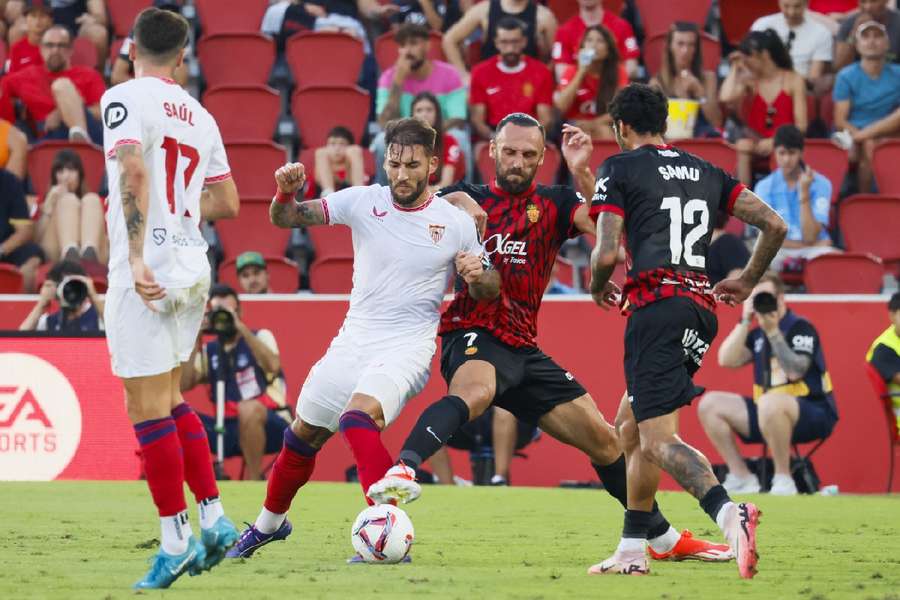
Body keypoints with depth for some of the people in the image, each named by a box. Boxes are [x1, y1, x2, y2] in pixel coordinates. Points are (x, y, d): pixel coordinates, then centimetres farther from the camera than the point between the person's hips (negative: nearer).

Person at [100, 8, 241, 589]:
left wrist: (136, 255, -24)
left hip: (146, 272, -7)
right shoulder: (200, 116, 14)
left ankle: (176, 540, -1)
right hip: (193, 269, 7)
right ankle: (214, 519, 14)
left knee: (147, 407, -2)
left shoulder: (125, 98, -6)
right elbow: (227, 202, 18)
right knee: (170, 399, 19)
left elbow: (133, 171, -22)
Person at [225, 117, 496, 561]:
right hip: (354, 340, 4)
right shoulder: (363, 202, -3)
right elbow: (285, 218, -3)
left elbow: (489, 290, 4)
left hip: (407, 347, -4)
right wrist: (286, 192, -26)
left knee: (360, 416, -32)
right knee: (303, 434, 15)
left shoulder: (457, 223, -6)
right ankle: (269, 523, 41)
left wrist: (478, 277, -19)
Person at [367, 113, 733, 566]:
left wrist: (582, 171, -18)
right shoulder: (468, 198, 6)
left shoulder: (555, 204, 10)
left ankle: (665, 538, 24)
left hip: (524, 349, 5)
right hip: (473, 336, -4)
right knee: (474, 391, -41)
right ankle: (401, 470, -62)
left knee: (602, 439, 9)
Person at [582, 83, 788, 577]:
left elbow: (606, 253, -6)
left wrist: (597, 287, 15)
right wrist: (747, 281, 26)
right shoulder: (707, 172, 20)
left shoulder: (619, 168, 3)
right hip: (701, 307, 7)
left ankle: (729, 515, -40)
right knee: (630, 425, 21)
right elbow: (775, 225, 13)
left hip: (656, 305, -7)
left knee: (658, 439, -15)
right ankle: (632, 551, 20)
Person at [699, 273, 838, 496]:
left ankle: (783, 480, -27)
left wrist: (773, 332, -26)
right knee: (709, 404, 0)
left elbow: (795, 371, -23)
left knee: (770, 403, -41)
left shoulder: (801, 328, -9)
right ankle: (742, 478, -2)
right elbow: (727, 360, -1)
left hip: (814, 415, -8)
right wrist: (745, 321, -5)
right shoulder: (757, 335, 12)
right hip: (767, 414, 8)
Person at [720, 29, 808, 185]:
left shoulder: (793, 81, 1)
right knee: (743, 146, -31)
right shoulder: (748, 80, 9)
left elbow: (800, 125, -4)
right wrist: (735, 68, 0)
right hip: (756, 141, 2)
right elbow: (726, 98, -13)